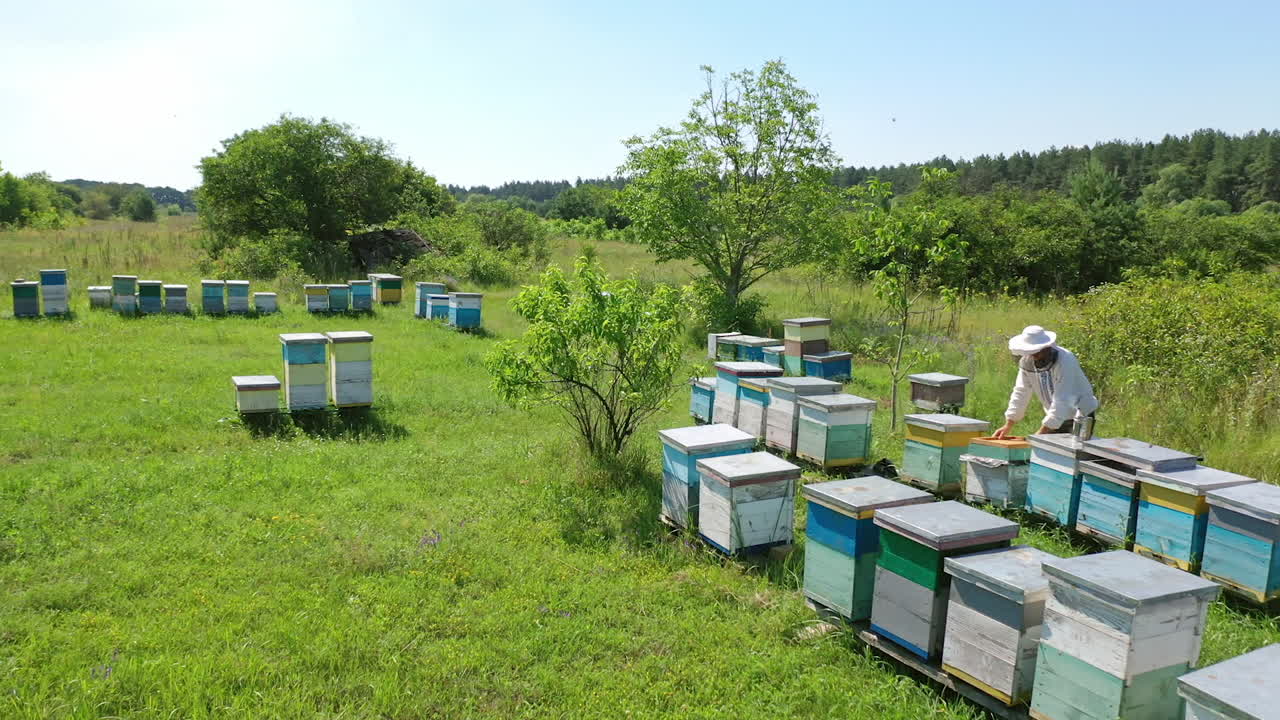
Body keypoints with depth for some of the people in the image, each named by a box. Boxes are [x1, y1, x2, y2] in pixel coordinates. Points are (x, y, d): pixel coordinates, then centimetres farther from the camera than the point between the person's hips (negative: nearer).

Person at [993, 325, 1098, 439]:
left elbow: (1062, 401, -29)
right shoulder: (1026, 362, -8)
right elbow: (1021, 393, -3)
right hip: (1056, 415, 5)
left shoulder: (1065, 361, -26)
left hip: (1080, 415, -5)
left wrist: (1042, 432, -31)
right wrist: (1008, 426, -8)